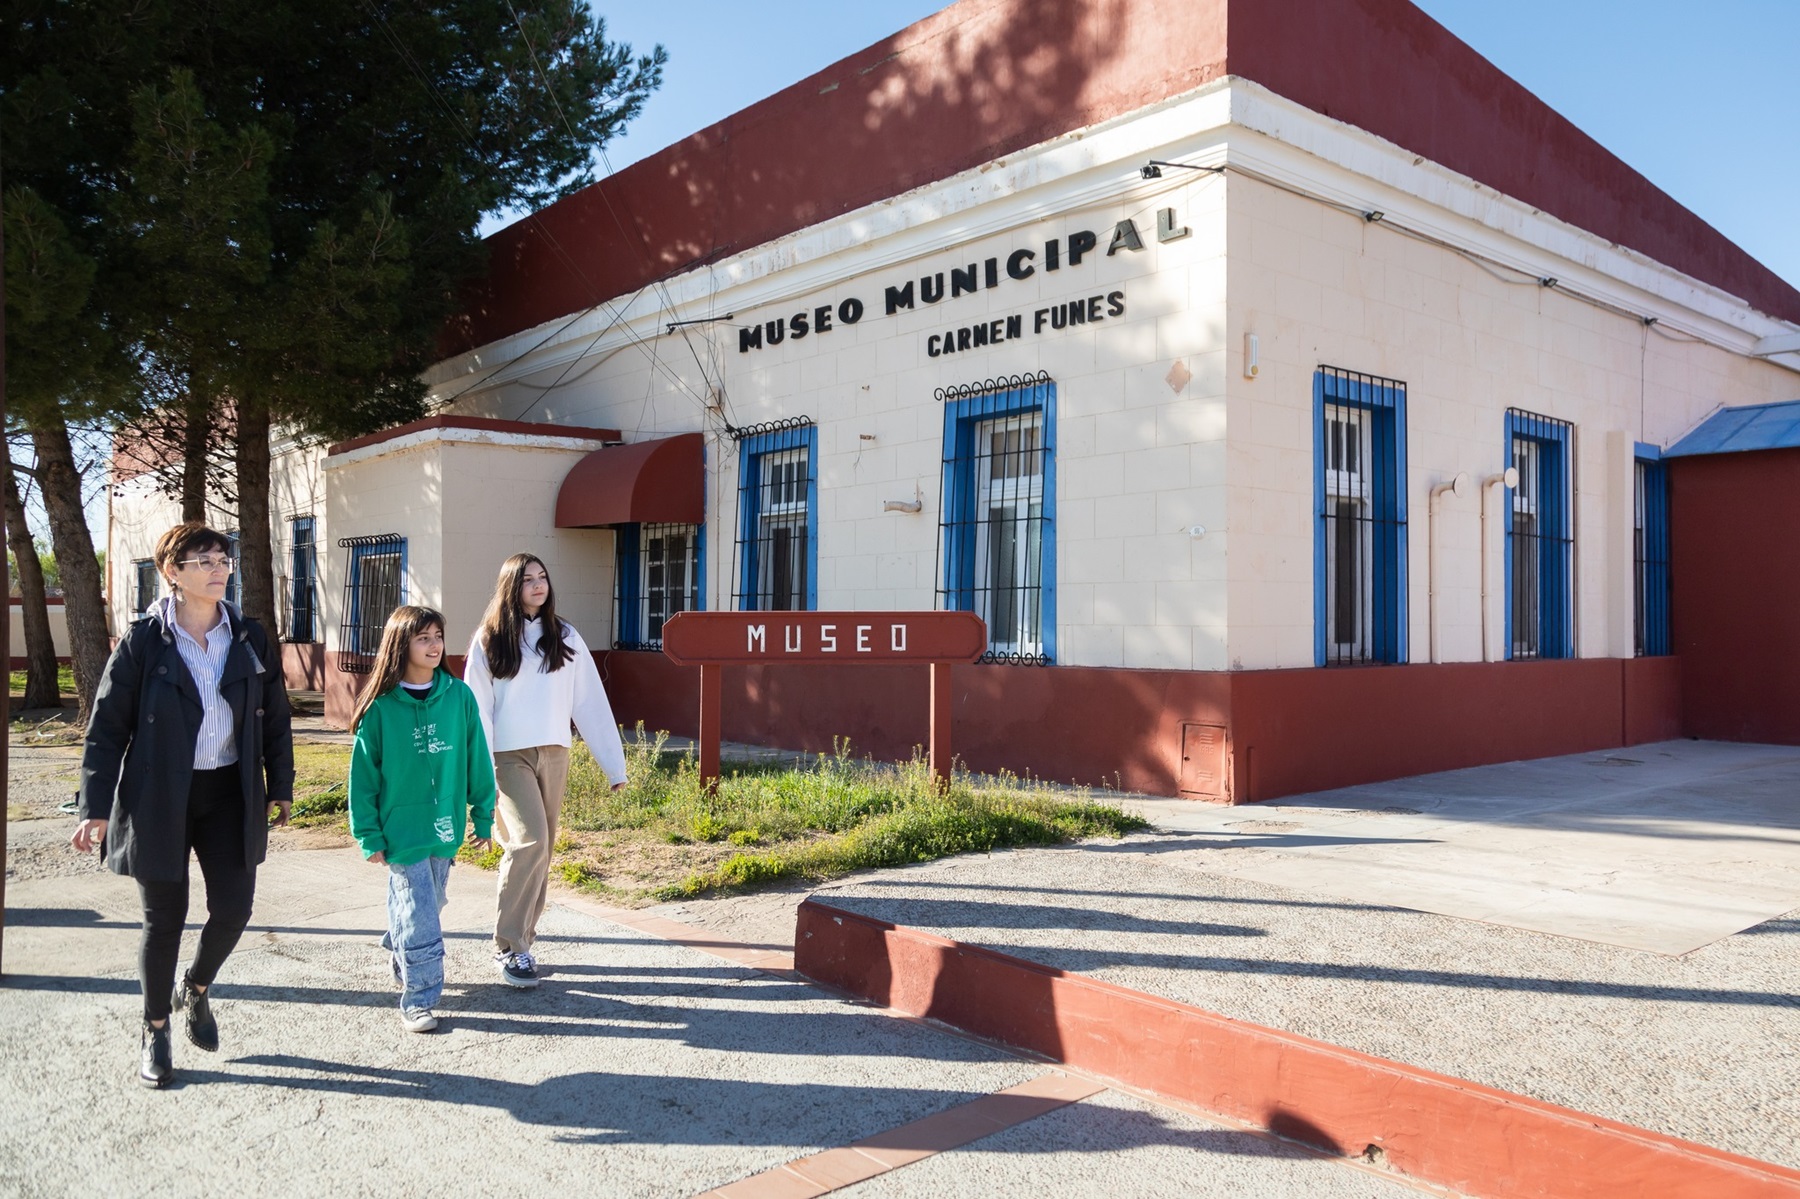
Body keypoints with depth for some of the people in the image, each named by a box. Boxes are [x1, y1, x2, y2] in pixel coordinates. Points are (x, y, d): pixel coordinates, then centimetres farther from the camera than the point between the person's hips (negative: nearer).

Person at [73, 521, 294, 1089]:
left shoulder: (250, 639, 2)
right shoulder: (142, 643, -7)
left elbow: (276, 718, 9)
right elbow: (106, 728, -4)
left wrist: (281, 785, 9)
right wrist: (96, 808, -8)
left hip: (230, 794, 3)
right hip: (159, 800, -3)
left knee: (233, 908, 1)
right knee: (164, 920, 6)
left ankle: (196, 988, 34)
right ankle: (155, 1032, 27)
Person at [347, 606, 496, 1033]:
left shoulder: (459, 697, -2)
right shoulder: (381, 706, -9)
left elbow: (477, 759, 4)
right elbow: (364, 773, -4)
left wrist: (483, 816, 6)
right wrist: (369, 835, -5)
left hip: (445, 827, 4)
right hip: (402, 830, -3)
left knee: (429, 904, 19)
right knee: (419, 919, -4)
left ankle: (402, 957, 45)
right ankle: (418, 1001, 8)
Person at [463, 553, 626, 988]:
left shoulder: (565, 638, 8)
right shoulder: (490, 640, 1)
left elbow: (591, 702, 5)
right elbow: (476, 706, -3)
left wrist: (614, 762, 1)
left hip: (553, 756, 3)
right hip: (509, 756, -3)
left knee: (538, 852, 8)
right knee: (530, 841, -18)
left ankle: (521, 940, 21)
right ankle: (510, 946, -6)